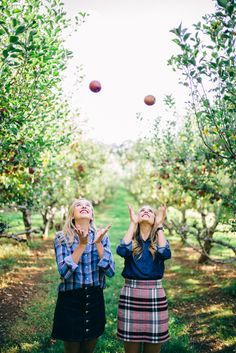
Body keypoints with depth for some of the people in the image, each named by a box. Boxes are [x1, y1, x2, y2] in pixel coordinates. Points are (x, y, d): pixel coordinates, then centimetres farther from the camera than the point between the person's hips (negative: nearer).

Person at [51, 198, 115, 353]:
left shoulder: (102, 236, -1)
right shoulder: (62, 238, -8)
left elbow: (110, 271, -11)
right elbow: (64, 272, -19)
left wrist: (98, 244, -21)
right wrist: (82, 244, -26)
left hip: (95, 300, 3)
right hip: (70, 301, -2)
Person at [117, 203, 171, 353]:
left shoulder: (159, 240, 7)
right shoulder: (131, 239, 6)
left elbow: (165, 253, -16)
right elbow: (122, 251, -17)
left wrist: (160, 225, -9)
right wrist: (132, 223, -9)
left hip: (155, 296, 0)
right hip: (130, 296, 0)